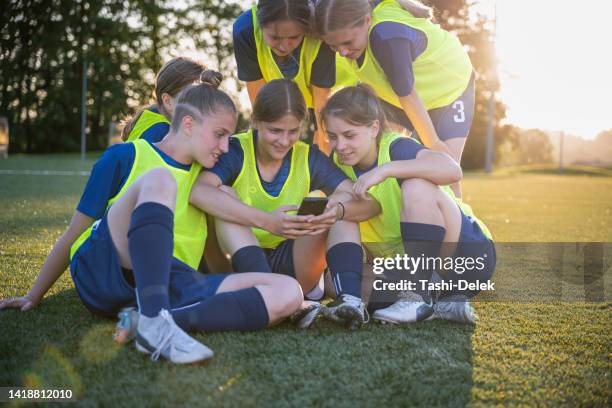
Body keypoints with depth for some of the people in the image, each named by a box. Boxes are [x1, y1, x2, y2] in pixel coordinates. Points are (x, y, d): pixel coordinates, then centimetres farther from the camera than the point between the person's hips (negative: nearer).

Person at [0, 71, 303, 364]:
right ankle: (155, 322, -45)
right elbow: (74, 233, 10)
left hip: (171, 283, 4)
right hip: (101, 272, -4)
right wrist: (34, 296, 14)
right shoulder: (125, 157, 7)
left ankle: (159, 320, -36)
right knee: (159, 180, -30)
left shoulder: (204, 174, 22)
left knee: (288, 293, -18)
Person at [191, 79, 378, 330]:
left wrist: (339, 210, -36)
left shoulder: (309, 158, 0)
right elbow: (199, 192, -33)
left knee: (342, 202, -12)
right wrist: (267, 221, -42)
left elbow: (367, 201, -11)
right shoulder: (235, 152, -10)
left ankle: (350, 298, -33)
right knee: (224, 195, -25)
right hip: (240, 266, -2)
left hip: (290, 266, 3)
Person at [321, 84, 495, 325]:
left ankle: (418, 298, -24)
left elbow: (453, 170, -38)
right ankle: (448, 301, -8)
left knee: (416, 187, -31)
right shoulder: (340, 164, 2)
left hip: (471, 253, -6)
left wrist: (385, 169, -39)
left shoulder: (395, 147, -18)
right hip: (416, 264, 7)